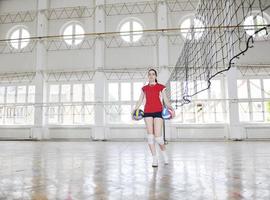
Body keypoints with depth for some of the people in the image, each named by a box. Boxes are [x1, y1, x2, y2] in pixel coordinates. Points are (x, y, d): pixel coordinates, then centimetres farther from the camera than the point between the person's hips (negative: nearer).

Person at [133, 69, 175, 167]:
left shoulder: (161, 87, 9)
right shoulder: (144, 88, 16)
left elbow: (166, 101, 4)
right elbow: (140, 101, 14)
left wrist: (172, 109, -12)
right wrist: (135, 110, -2)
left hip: (158, 111, -2)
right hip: (147, 112, 3)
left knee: (158, 136, -9)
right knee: (150, 136, -2)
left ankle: (164, 152, 22)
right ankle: (155, 159, 7)